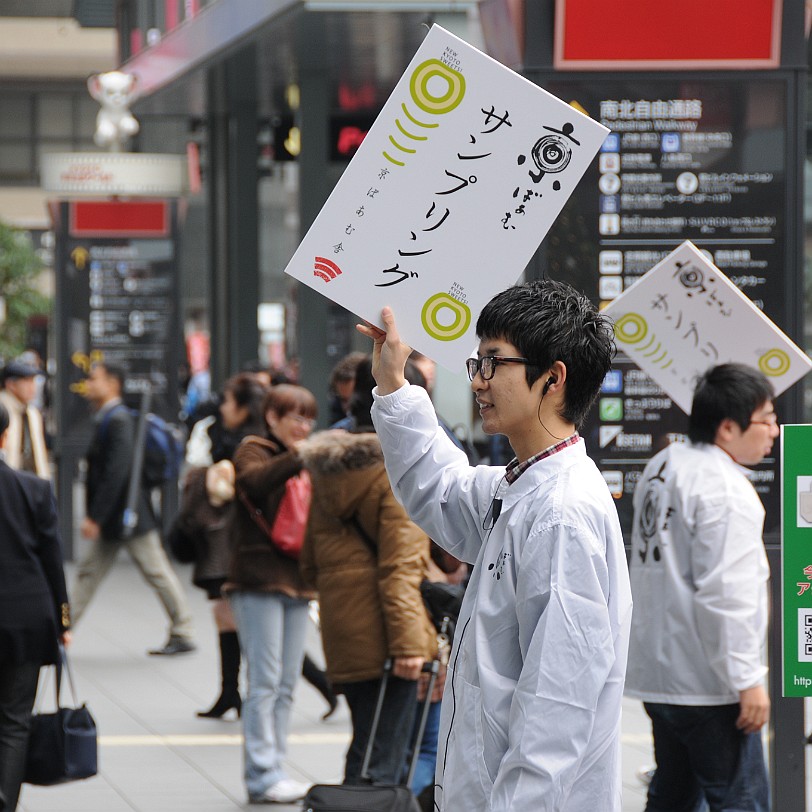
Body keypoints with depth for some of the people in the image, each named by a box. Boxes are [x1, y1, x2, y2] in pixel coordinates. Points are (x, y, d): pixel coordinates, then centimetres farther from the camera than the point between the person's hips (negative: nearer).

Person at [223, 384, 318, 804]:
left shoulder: (303, 463, 21)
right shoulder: (254, 452, -2)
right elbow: (254, 480, -25)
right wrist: (298, 458, -36)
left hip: (296, 580, 7)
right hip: (259, 579, -7)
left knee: (286, 684, 8)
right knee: (265, 681, -10)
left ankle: (272, 770, 13)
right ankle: (262, 776, -9)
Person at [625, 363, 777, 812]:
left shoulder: (662, 466, 13)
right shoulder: (725, 489, -18)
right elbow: (725, 594, -23)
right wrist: (747, 680, -20)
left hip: (657, 671, 10)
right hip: (707, 684, -10)